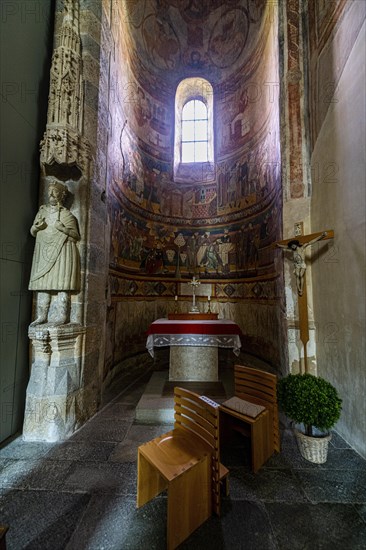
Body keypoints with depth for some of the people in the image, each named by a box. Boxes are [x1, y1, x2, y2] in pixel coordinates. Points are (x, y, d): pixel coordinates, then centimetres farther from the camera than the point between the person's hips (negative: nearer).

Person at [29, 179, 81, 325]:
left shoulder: (66, 214, 6)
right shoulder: (42, 211, 18)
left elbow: (76, 236, 1)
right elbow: (32, 232, 21)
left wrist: (64, 229, -16)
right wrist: (36, 227, -1)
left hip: (62, 251, -5)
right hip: (43, 252, 5)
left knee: (62, 284, -9)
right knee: (41, 283, 0)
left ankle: (62, 316, -7)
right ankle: (41, 316, 5)